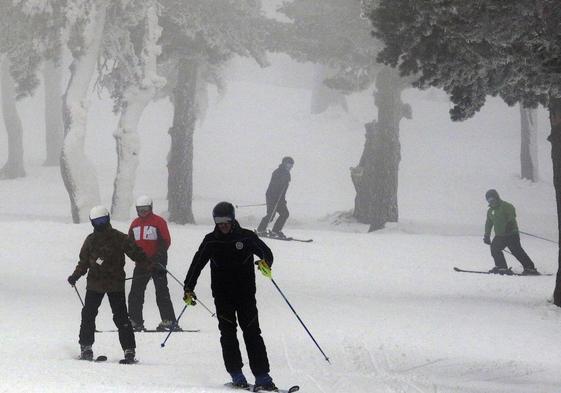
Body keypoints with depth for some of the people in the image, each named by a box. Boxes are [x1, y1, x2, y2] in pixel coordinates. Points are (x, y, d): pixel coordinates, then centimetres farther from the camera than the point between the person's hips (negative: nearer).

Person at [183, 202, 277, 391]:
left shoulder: (246, 237, 0)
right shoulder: (211, 241, 5)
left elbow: (266, 253, -1)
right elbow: (196, 265, 8)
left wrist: (265, 263, -24)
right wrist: (189, 288, 1)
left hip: (245, 293, -2)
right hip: (222, 295, 2)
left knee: (252, 333, -6)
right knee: (228, 333, -5)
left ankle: (262, 377, -7)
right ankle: (236, 374, 0)